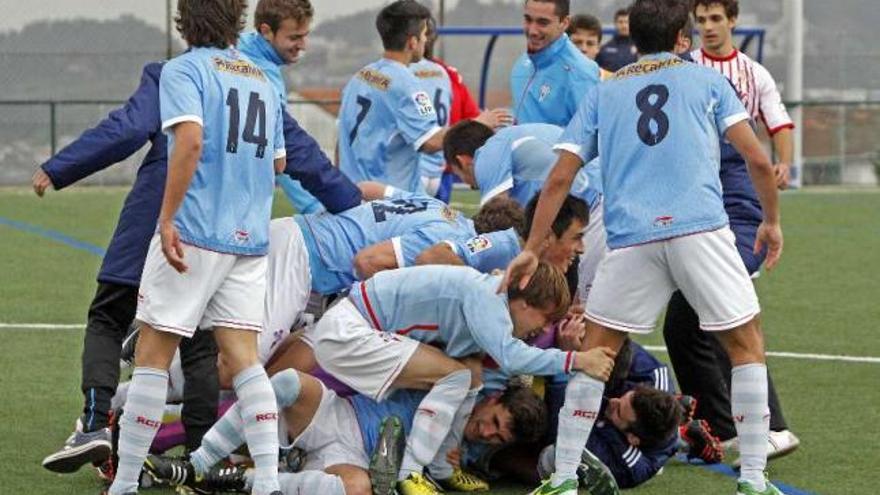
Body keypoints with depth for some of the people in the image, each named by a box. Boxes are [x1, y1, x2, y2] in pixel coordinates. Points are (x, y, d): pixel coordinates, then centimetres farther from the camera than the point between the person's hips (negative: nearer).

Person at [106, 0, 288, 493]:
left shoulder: (183, 71, -4)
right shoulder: (263, 80, 16)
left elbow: (190, 139, -20)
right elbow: (278, 161, 21)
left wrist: (167, 218, -19)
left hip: (194, 230, -6)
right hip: (251, 238, 6)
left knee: (153, 355, 1)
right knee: (243, 355, 4)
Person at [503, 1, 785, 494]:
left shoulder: (603, 94, 22)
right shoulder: (707, 80, 17)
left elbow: (560, 178, 16)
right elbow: (758, 160, 9)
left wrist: (532, 249, 20)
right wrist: (772, 221, 22)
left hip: (631, 237, 2)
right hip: (702, 228, -2)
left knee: (595, 350, 15)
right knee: (746, 344, 10)